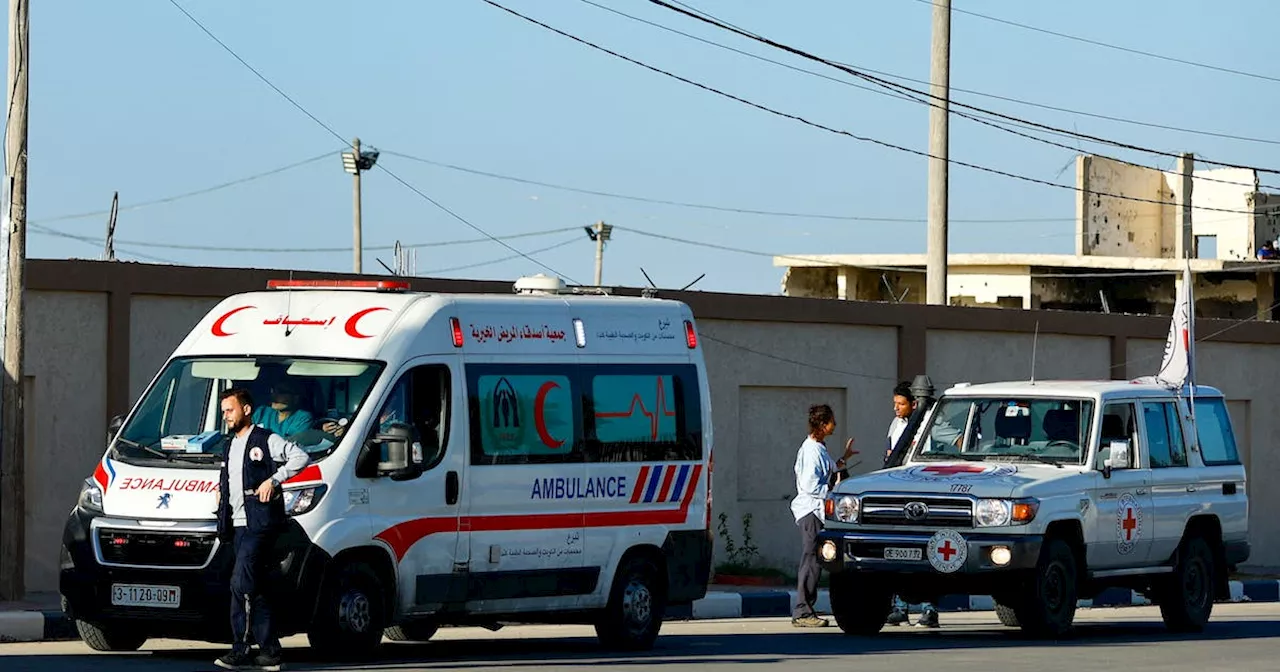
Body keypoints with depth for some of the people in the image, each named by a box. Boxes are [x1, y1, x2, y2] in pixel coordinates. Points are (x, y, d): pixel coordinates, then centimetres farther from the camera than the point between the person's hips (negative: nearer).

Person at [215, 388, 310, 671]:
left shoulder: (266, 440, -3)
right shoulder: (231, 447, 22)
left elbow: (300, 457, -13)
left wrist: (273, 480, -18)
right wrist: (222, 493, 16)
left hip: (260, 523, -8)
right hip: (238, 525, 8)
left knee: (241, 583, -16)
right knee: (255, 589, 6)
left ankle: (240, 649, -15)